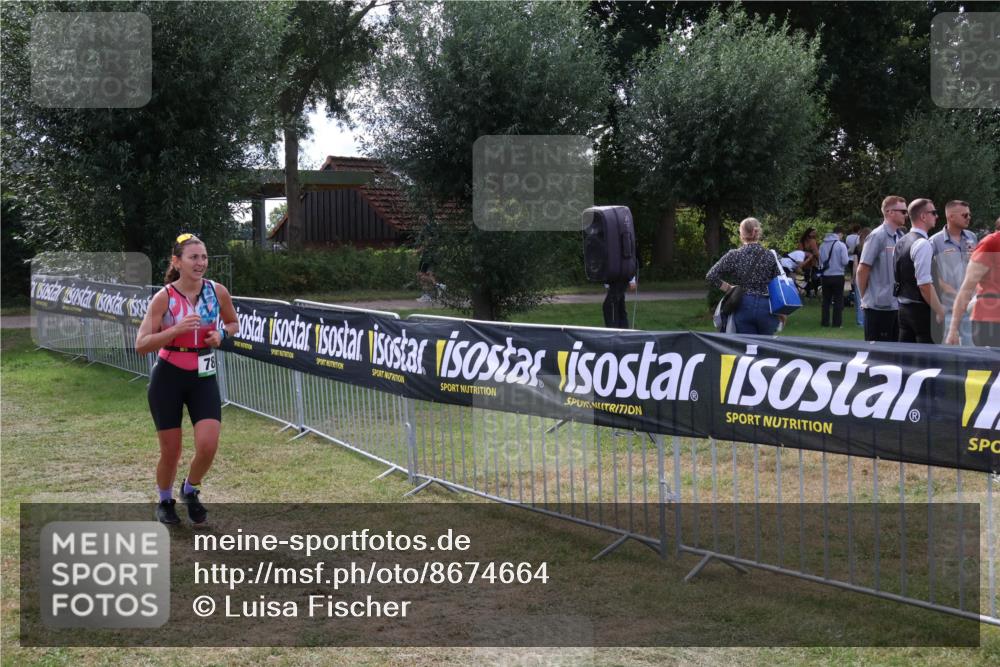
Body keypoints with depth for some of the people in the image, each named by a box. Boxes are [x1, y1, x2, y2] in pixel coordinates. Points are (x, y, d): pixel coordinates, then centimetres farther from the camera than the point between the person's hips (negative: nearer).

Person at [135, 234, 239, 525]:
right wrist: (177, 329, -28)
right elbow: (141, 345, -16)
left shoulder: (218, 292, -5)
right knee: (171, 452, 3)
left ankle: (190, 490, 19)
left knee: (208, 445, -13)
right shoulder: (164, 297, -13)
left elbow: (234, 323, 14)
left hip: (204, 378, 2)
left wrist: (222, 333, -9)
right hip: (168, 378, -2)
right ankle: (165, 501, 33)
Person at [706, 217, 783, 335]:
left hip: (743, 307, -1)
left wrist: (728, 288, 4)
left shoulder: (734, 256, -4)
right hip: (766, 307, 1)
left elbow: (710, 276, -7)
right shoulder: (770, 256, -1)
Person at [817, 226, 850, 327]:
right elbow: (845, 261, -13)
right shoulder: (841, 245, -10)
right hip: (838, 276, -4)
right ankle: (837, 322, 4)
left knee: (826, 300, 13)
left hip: (825, 276, 4)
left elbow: (820, 261, 7)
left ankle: (825, 321, 13)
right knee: (838, 300, 5)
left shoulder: (823, 245, 3)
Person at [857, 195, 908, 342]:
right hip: (880, 305, -7)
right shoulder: (877, 236, -13)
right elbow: (862, 270, -12)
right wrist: (865, 297, -2)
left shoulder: (901, 237, 9)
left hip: (897, 304, 7)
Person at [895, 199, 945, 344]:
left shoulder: (901, 242, 12)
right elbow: (925, 285, -22)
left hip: (903, 307, 9)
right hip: (921, 309, -9)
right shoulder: (923, 244, -16)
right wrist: (940, 312, -18)